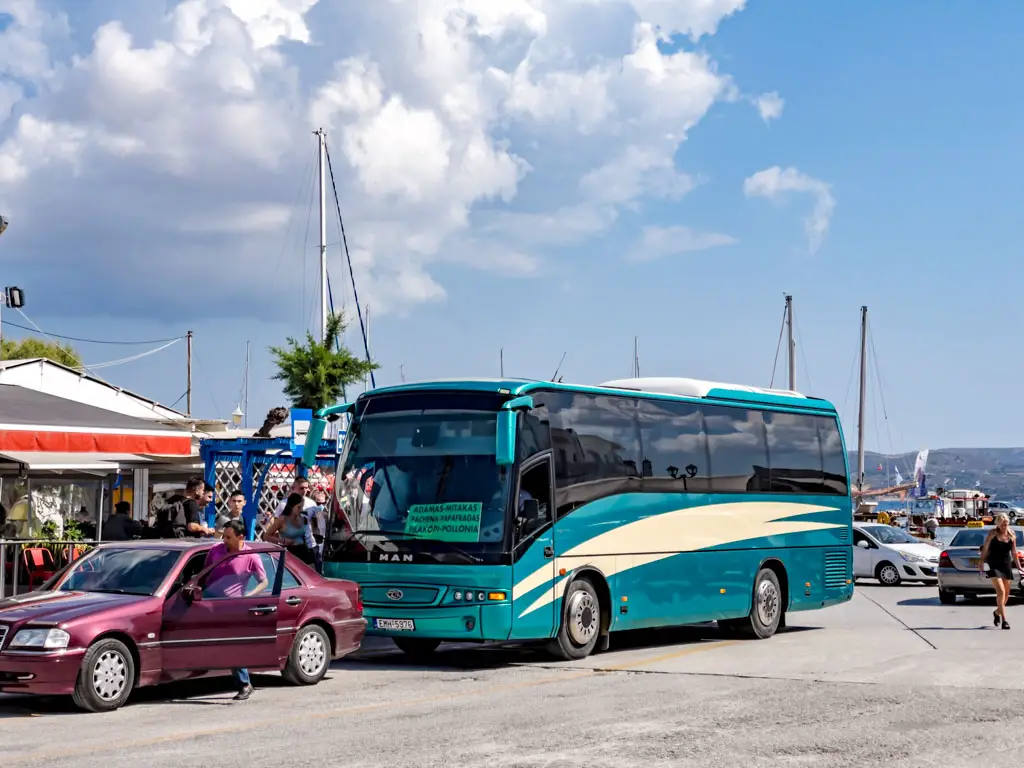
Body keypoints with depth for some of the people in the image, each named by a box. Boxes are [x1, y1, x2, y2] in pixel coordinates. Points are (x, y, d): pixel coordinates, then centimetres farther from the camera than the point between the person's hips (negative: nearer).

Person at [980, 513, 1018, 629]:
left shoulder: (1012, 536, 5)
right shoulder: (993, 533, -4)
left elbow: (1014, 553, 12)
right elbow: (985, 548, -2)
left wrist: (1018, 567, 12)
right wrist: (982, 563, -7)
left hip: (1006, 565, 4)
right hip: (994, 565, -4)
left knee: (1006, 593, 10)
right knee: (1001, 591, -17)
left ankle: (997, 612, 37)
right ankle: (1004, 620, -17)